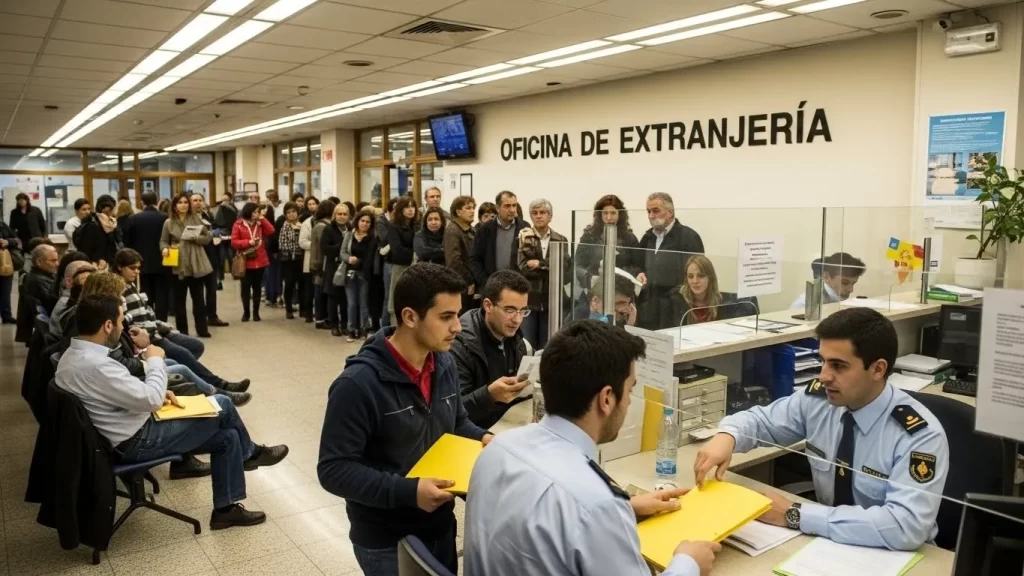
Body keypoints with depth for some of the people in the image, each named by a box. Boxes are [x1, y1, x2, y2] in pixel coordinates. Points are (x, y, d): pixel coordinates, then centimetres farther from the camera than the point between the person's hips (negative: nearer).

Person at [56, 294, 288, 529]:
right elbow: (151, 400, -27)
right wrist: (155, 361, -11)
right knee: (222, 406, -1)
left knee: (227, 436, 9)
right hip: (138, 441, -10)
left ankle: (226, 508, 22)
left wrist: (157, 394, 3)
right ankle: (249, 453, 26)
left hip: (128, 435, 10)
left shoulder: (73, 356, 3)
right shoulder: (94, 365, -31)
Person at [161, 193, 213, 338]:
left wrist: (195, 238, -14)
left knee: (199, 298, 6)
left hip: (197, 265, 0)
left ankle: (202, 329, 13)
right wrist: (165, 248, -15)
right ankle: (182, 331, 14)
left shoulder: (197, 218, 4)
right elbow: (163, 241, 6)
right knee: (179, 299, 5)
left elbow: (208, 237, 4)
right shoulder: (169, 222, 2)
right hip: (178, 266, 0)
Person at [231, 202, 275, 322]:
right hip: (245, 261, -3)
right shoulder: (238, 224, -4)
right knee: (245, 287, 4)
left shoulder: (259, 223, 8)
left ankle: (256, 312, 16)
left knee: (257, 287, 9)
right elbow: (234, 242, -8)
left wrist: (262, 219, -5)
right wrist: (248, 242, -19)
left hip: (259, 260, 3)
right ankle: (246, 312, 13)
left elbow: (271, 231, -4)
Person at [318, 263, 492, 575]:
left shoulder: (445, 364, -1)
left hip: (440, 527, 7)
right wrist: (407, 491, -29)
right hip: (385, 542, -6)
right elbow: (334, 470, -22)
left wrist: (482, 438, -6)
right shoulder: (358, 384, -24)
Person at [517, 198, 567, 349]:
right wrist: (551, 267, -10)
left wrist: (540, 264, -12)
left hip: (552, 301, 2)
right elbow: (522, 268, -10)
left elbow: (566, 266, -5)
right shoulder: (523, 239, 1)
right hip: (527, 299, -2)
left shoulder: (561, 240, 9)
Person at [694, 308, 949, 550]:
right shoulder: (818, 399, -8)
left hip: (891, 557, -4)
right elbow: (759, 420, 5)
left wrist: (795, 515, -30)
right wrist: (726, 437, -18)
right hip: (829, 542, 4)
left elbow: (906, 527, -31)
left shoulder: (919, 434, -21)